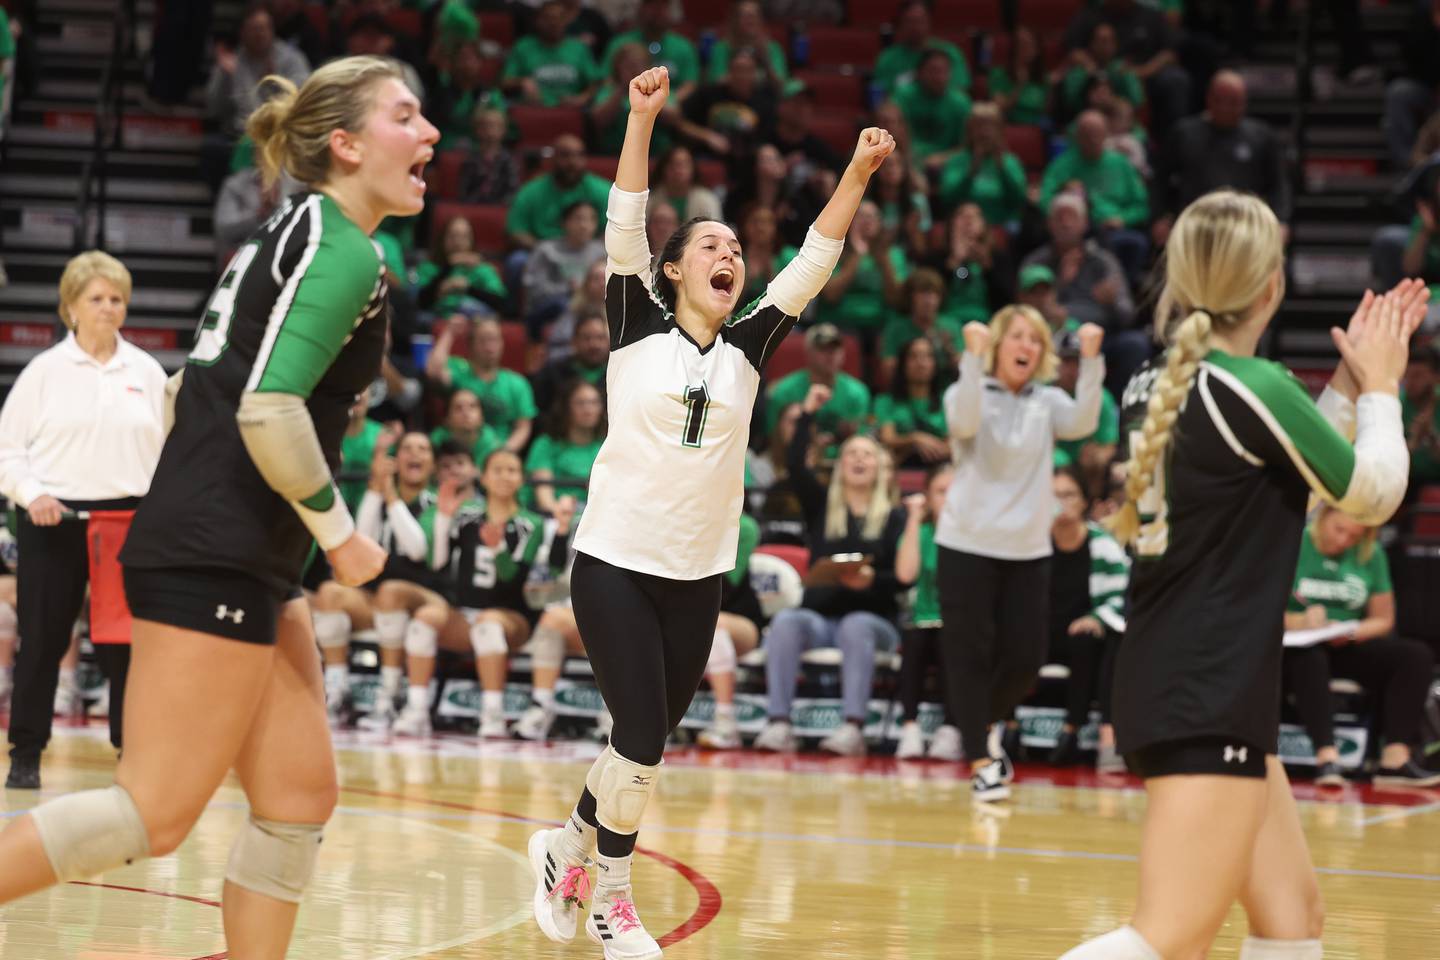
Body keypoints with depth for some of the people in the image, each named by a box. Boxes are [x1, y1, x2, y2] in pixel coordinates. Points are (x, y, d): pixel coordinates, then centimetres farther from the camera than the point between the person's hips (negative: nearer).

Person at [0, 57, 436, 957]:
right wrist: (340, 533, -12)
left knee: (301, 796, 8)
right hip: (217, 561, -10)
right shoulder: (347, 252, -11)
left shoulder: (291, 234, 17)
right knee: (157, 816, -10)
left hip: (250, 563, 10)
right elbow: (270, 408, -23)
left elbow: (192, 389, 22)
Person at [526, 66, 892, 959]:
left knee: (649, 743, 9)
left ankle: (570, 846, 34)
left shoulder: (748, 346, 7)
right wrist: (643, 116, -22)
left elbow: (815, 259, 0)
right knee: (641, 739, -11)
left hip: (699, 576, 4)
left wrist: (859, 173, -11)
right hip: (615, 561, -4)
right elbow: (624, 226, -12)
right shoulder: (638, 327, 0)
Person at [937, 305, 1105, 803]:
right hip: (967, 545, -3)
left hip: (1028, 551, 3)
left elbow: (1083, 422, -13)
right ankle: (980, 761, 4)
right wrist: (974, 355, -32)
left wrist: (1090, 359, -24)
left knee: (1025, 659, 2)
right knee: (970, 654, -3)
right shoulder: (971, 392, 0)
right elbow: (965, 423, -23)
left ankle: (984, 728, 29)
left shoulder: (1047, 402, 8)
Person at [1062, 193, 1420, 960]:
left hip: (1171, 682, 10)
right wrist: (1381, 387, 14)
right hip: (1208, 699, -10)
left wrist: (1350, 382, 23)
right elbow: (1374, 495, -1)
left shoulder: (1168, 381, 9)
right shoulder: (1255, 387, -15)